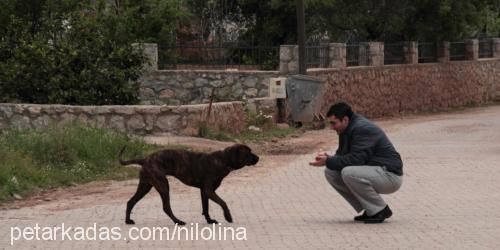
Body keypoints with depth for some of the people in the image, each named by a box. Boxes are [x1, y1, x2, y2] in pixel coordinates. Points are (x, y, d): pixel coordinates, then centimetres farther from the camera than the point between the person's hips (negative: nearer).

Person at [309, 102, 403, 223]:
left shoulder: (362, 129, -21)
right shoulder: (346, 130, 9)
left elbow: (356, 159, -27)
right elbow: (342, 155, 14)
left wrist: (328, 162, -23)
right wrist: (329, 158, -8)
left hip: (390, 175, -10)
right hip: (371, 171, 10)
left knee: (349, 173, -32)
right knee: (331, 172, 1)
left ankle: (381, 210, -13)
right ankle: (369, 210, 5)